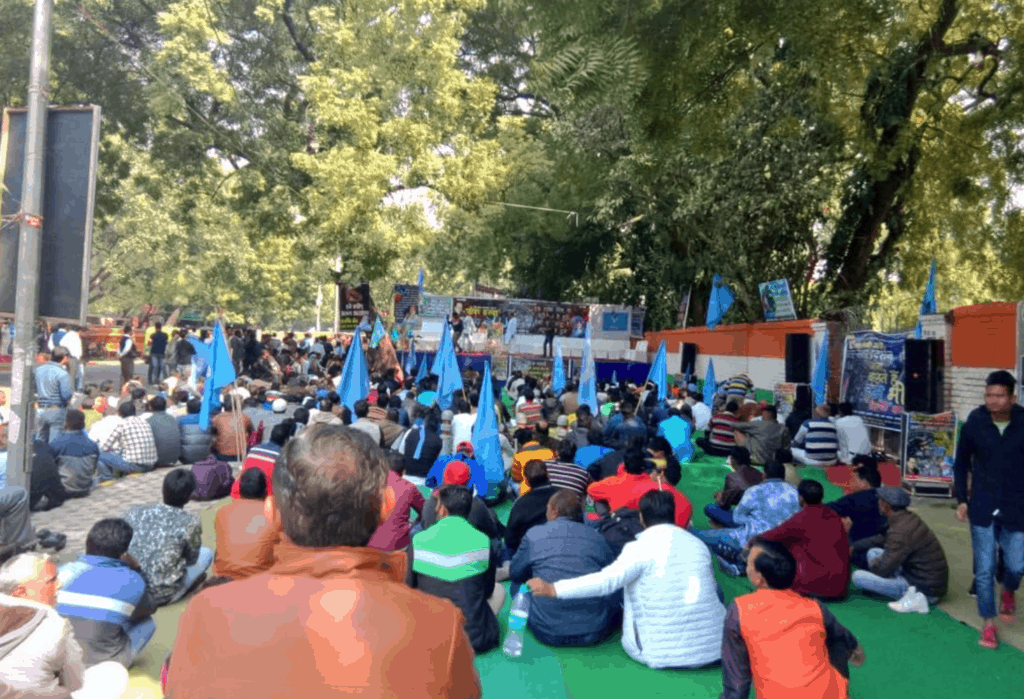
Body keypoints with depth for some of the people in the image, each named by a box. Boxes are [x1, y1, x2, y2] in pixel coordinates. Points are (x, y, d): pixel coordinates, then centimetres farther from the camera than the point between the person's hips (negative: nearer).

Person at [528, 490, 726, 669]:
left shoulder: (641, 547, -9)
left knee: (628, 588, 19)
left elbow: (607, 580, -20)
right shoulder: (698, 544, 5)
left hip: (661, 653, -3)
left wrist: (554, 589, -19)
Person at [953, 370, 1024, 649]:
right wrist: (961, 500, 0)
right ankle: (988, 624, 18)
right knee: (984, 570, 3)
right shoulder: (974, 424, -7)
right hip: (983, 509, 0)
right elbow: (961, 464, 5)